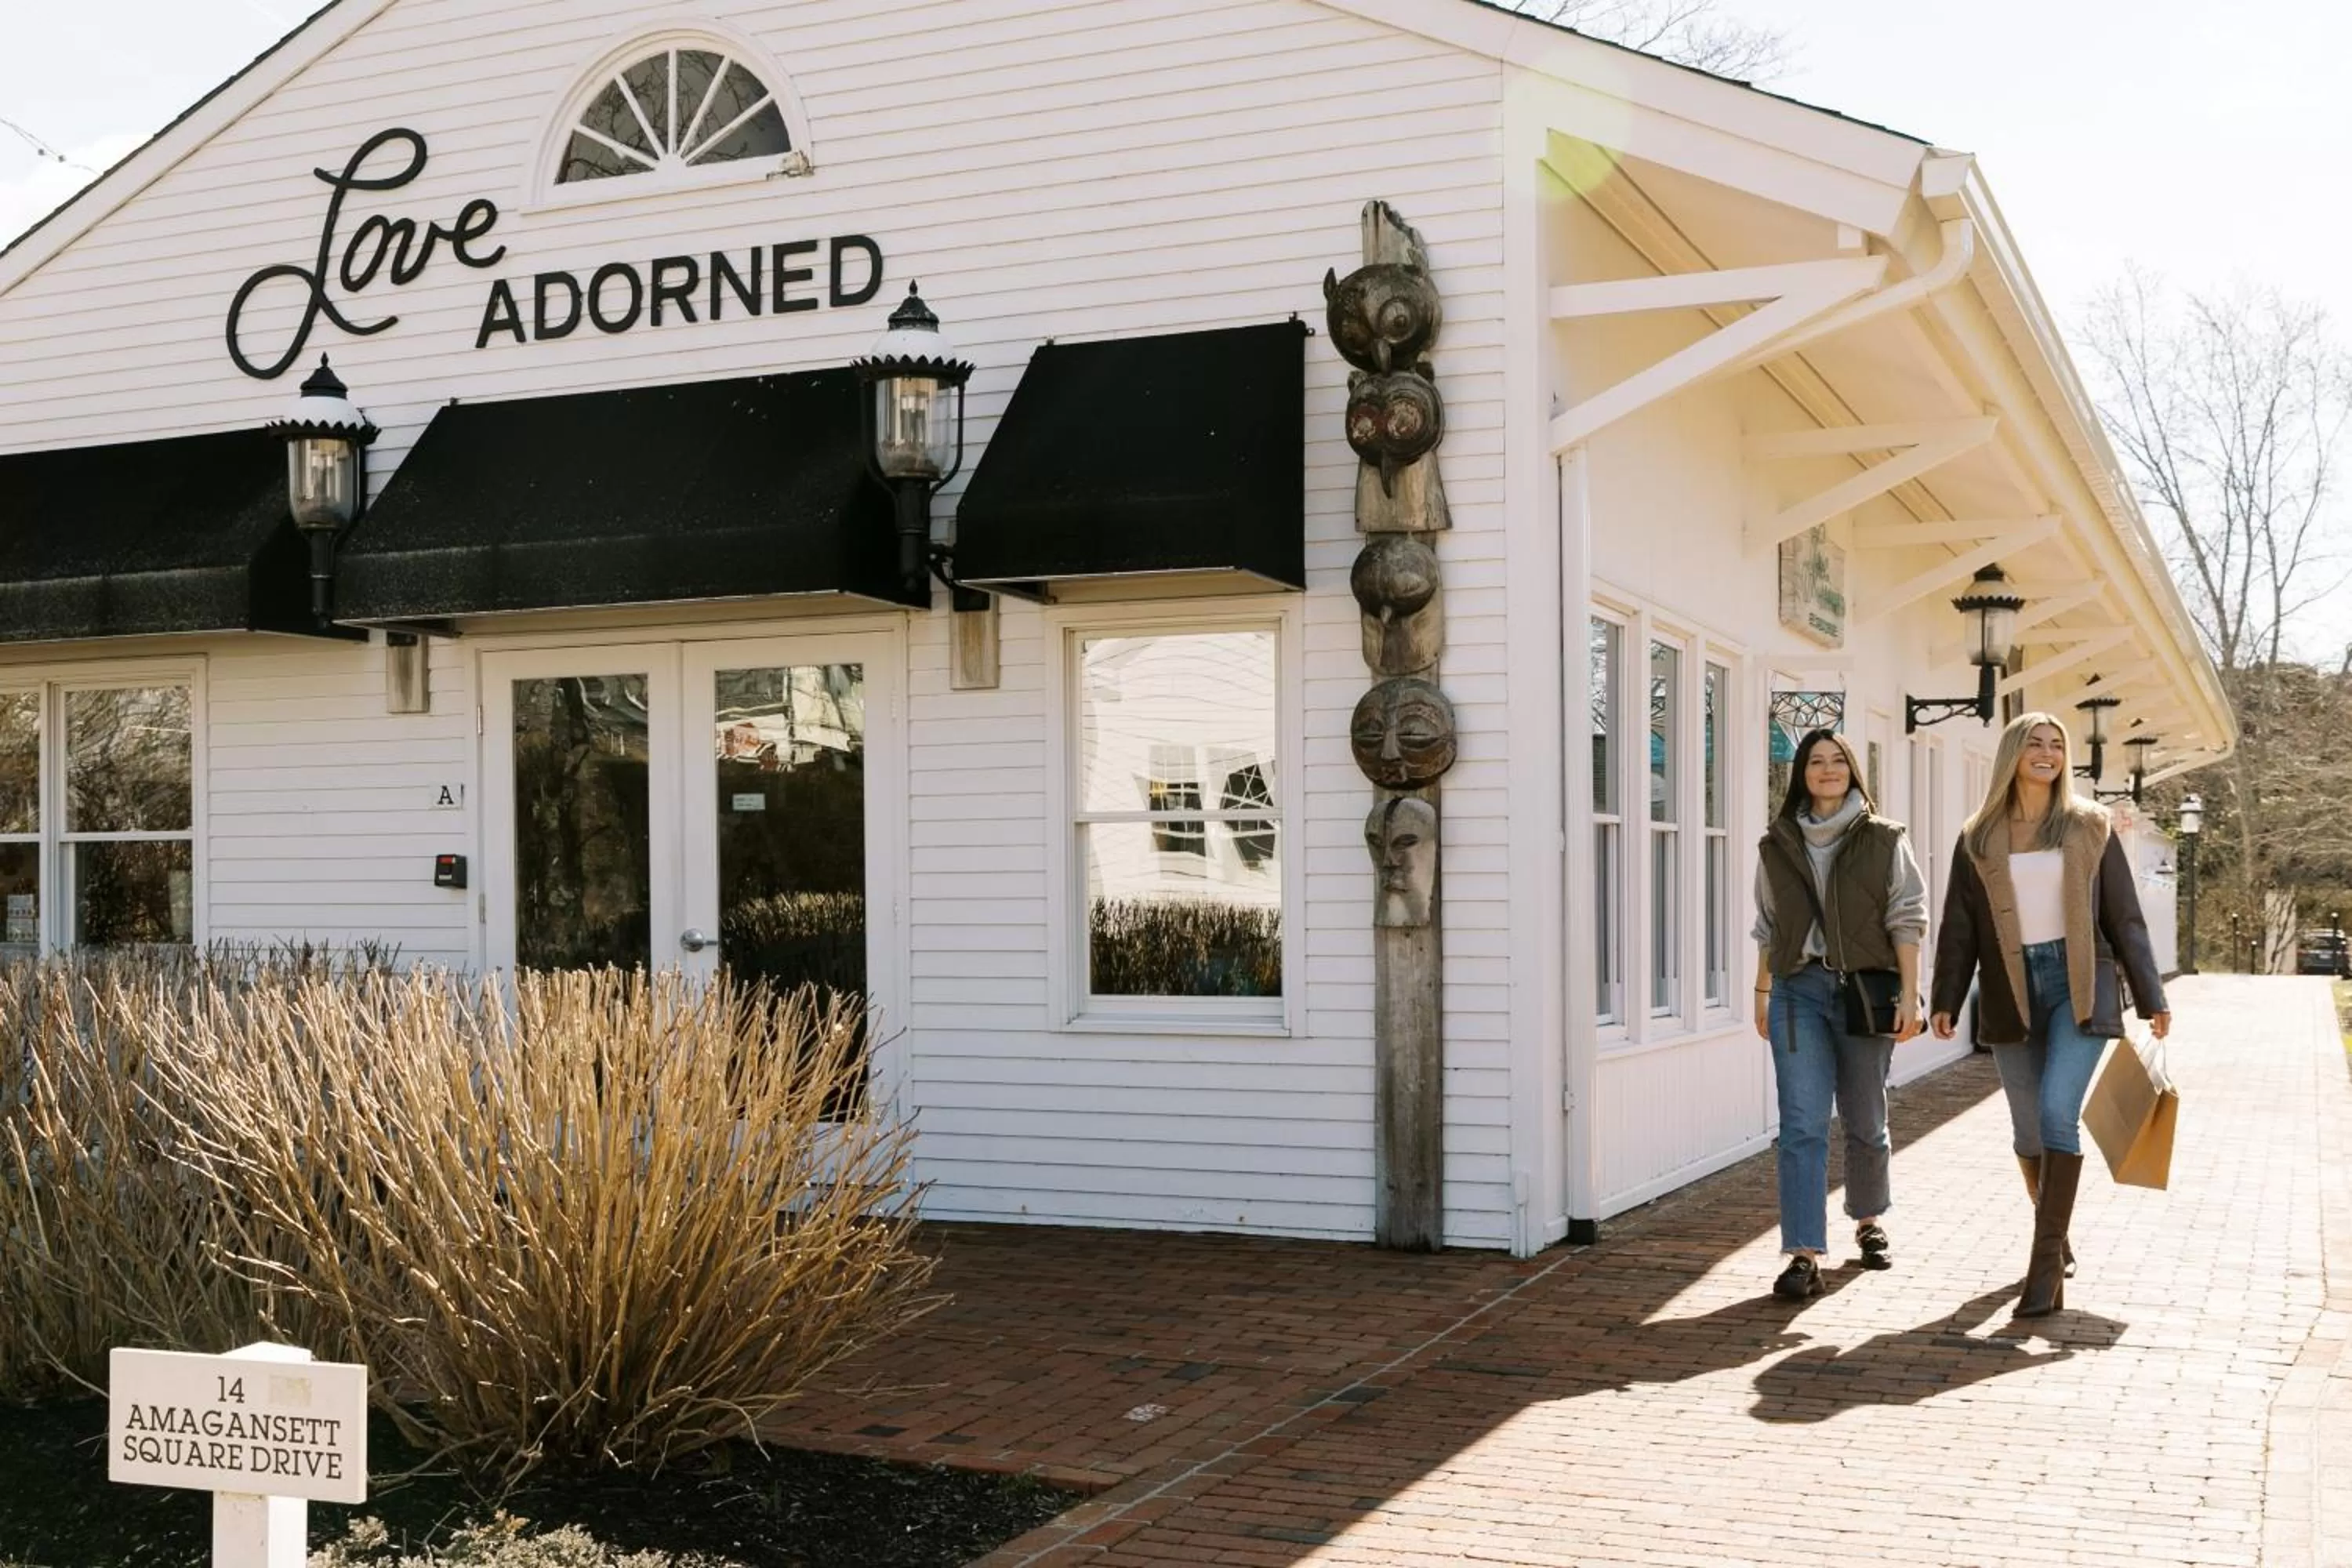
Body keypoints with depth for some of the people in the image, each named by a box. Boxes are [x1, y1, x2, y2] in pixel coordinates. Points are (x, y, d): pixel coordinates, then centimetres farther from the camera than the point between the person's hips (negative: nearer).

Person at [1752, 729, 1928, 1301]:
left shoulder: (1885, 840, 2)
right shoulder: (1778, 845, 8)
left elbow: (1907, 919, -1)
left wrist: (1908, 994, -8)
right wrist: (1762, 992, 11)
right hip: (1799, 990, 1)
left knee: (1865, 1119, 12)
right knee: (1802, 1122, -9)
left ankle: (1870, 1221, 37)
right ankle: (1804, 1255, -11)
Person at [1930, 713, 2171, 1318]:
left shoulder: (2090, 827, 4)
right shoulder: (1979, 838, 7)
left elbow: (2124, 919, 5)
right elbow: (1959, 926, 4)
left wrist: (2151, 998, 4)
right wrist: (1946, 1000, -6)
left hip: (2078, 984, -2)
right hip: (2013, 991, 2)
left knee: (2057, 1114, -18)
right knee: (2028, 1131, 8)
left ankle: (2046, 1264, -14)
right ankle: (2056, 1241, 31)